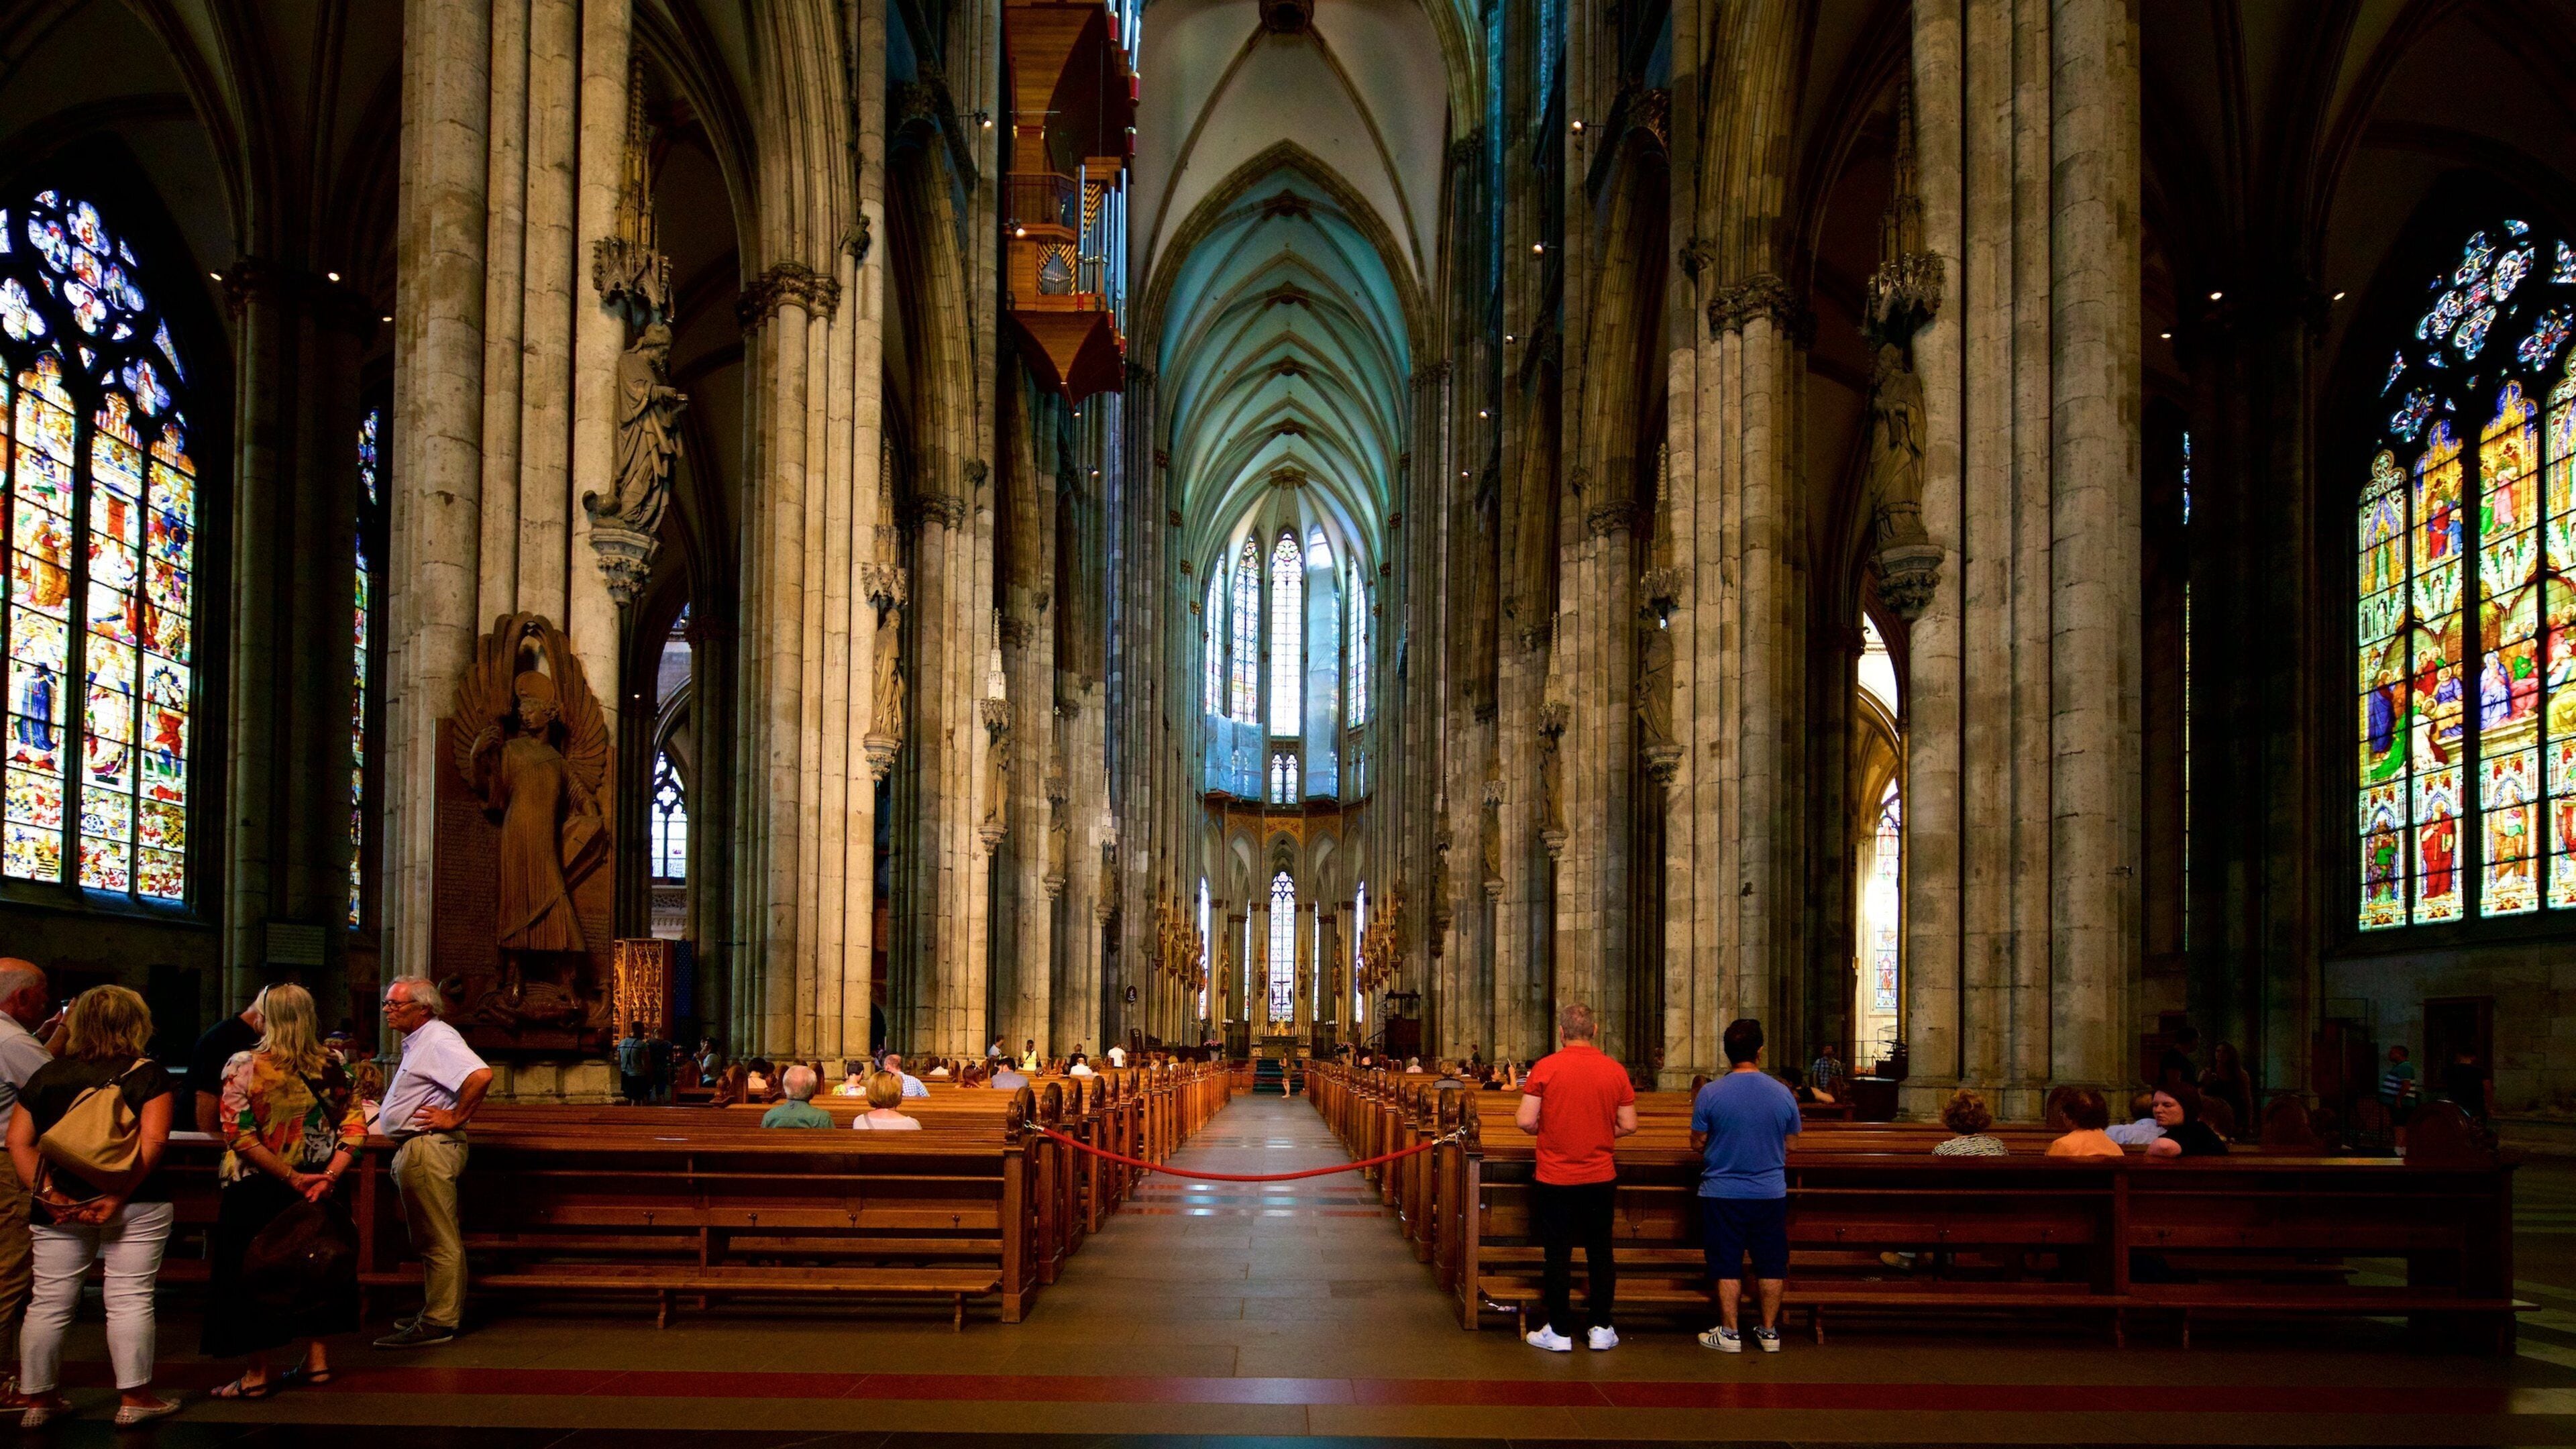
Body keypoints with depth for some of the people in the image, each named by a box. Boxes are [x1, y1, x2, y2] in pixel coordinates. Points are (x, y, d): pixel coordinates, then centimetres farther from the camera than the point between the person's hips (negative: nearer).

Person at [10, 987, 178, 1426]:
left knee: (49, 1302, 11)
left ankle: (39, 1399, 18)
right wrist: (118, 1197, -16)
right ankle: (134, 1398, 4)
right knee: (130, 1299, 1)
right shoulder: (147, 1074, -5)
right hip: (136, 1205, -4)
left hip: (59, 1208, 4)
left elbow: (19, 1142, 3)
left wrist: (50, 1194, -4)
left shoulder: (46, 1075, 8)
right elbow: (153, 1141, -16)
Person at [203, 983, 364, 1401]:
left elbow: (240, 1136, -19)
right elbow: (354, 1126, -6)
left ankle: (257, 1374, 13)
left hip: (256, 1189, -4)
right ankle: (317, 1360, 25)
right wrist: (329, 1175, -12)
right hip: (316, 1185, 4)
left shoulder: (244, 1066, -13)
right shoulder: (332, 1065, -2)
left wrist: (291, 1177, -17)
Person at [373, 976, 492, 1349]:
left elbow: (480, 1075, -31)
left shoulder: (438, 1039, -15)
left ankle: (437, 1324, -5)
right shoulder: (418, 1042, 18)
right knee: (431, 1241, 17)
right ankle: (437, 1313, 25)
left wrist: (455, 1118, -22)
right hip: (413, 1150, 11)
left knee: (438, 1241, -7)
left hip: (428, 1149, -11)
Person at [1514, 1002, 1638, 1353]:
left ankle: (1558, 1331, 12)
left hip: (1555, 1179, -2)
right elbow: (1628, 1125, 1)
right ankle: (1600, 1328, 18)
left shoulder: (1545, 1068, -10)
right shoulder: (1615, 1071, -3)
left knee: (1558, 1254, 6)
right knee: (1600, 1252, 13)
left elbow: (1526, 1121, -12)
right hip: (1601, 1178, 2)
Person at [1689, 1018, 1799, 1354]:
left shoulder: (1710, 1093, -12)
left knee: (1727, 1265, 6)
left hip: (1722, 1192, -2)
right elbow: (1790, 1146, 7)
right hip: (1771, 1193, 2)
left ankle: (1729, 1333, 12)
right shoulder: (1783, 1093, -5)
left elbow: (1697, 1144, -3)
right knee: (1771, 1264, 12)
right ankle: (1770, 1332, 20)